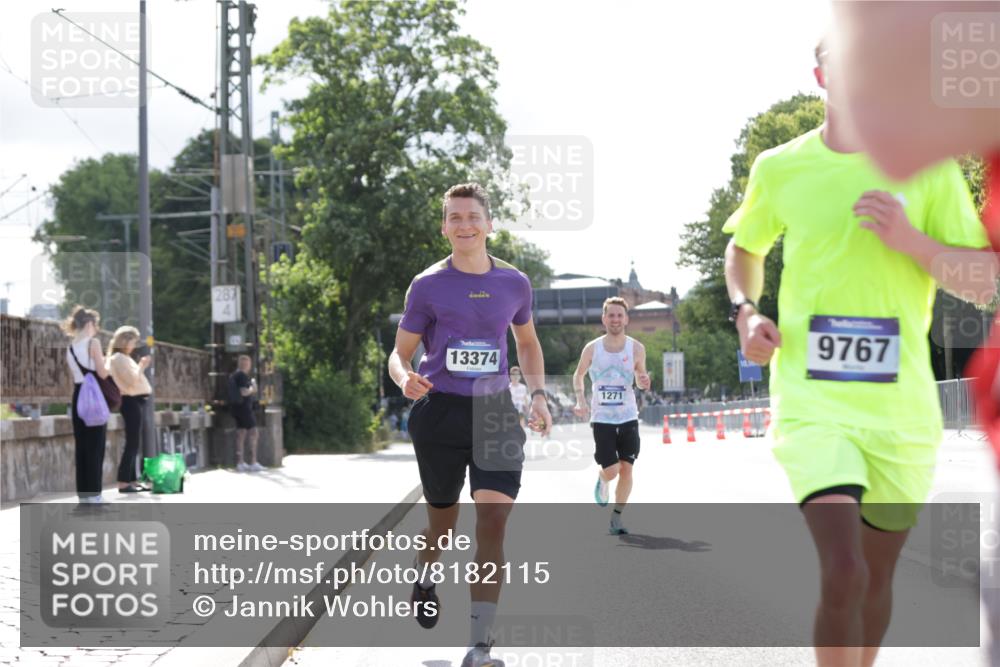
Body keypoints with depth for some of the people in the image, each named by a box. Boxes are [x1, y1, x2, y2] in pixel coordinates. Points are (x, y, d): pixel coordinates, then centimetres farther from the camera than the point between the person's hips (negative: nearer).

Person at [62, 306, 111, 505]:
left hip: (78, 396, 6)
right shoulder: (93, 343, -9)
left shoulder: (70, 348, 12)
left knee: (81, 445, 8)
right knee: (95, 446, -3)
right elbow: (102, 373, -12)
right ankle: (94, 493, -5)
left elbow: (76, 375, 13)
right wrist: (105, 364, 6)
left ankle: (83, 492, 9)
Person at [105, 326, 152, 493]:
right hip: (131, 401, -10)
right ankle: (123, 482, -12)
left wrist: (141, 367, 11)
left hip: (135, 401, 10)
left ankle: (131, 480, 13)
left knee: (134, 443, 11)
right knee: (132, 443, -11)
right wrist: (142, 367, -12)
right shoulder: (118, 358, -11)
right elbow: (132, 382, -19)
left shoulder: (123, 358, 19)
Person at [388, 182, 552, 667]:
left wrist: (538, 395, 8)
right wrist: (406, 379, -23)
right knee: (443, 524, 13)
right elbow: (400, 354, 0)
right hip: (440, 411, -1)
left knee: (493, 522, -14)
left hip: (495, 412, 1)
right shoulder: (428, 285, -4)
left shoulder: (514, 282, 5)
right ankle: (422, 578, 50)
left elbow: (527, 342, 21)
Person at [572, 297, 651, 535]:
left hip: (628, 417, 1)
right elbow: (578, 375, 12)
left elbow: (640, 379, 11)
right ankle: (602, 482, 28)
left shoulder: (636, 348, -2)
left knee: (626, 468, -2)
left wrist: (643, 382, -14)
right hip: (602, 418, -1)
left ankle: (616, 520, 9)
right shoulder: (592, 348, -4)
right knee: (611, 470, -9)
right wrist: (580, 401, -4)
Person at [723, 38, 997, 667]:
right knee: (844, 573, -21)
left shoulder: (928, 167, 2)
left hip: (902, 404, 2)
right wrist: (745, 311, 3)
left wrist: (911, 241, -16)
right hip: (812, 399, -2)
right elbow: (745, 248, 22)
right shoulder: (780, 168, 3)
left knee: (876, 577, 13)